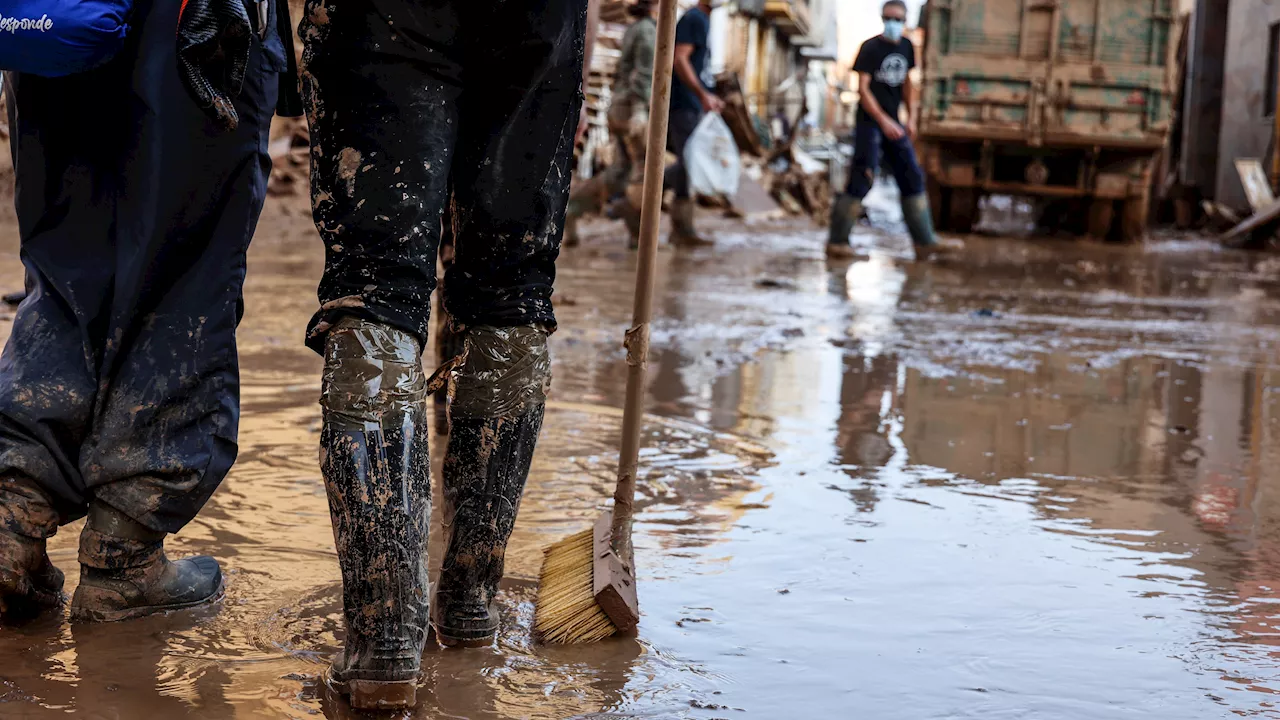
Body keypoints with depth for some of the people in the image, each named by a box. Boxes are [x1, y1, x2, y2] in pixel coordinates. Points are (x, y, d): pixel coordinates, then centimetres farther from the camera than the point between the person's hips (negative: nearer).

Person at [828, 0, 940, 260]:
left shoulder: (906, 47, 8)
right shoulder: (870, 48, -10)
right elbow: (862, 88, -15)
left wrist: (911, 116, 12)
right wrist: (884, 121, -23)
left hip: (894, 123, 7)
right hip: (870, 122, -7)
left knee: (913, 178, 5)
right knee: (862, 180, -10)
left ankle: (924, 241, 10)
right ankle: (836, 242, -3)